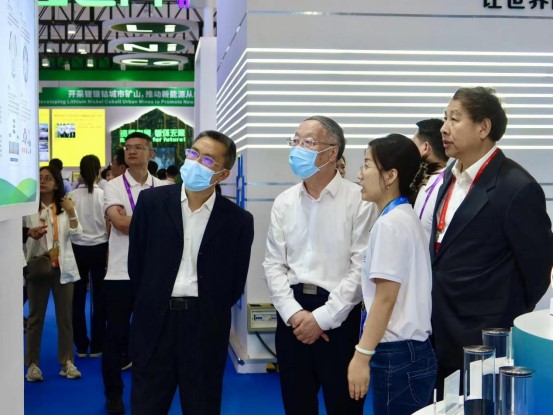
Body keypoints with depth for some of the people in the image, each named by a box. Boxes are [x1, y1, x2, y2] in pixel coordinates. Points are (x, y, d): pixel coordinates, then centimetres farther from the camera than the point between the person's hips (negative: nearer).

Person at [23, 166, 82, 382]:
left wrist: (72, 212, -18)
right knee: (35, 316, 3)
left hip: (63, 267, 2)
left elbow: (76, 232, -3)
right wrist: (31, 235, -20)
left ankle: (67, 362, 13)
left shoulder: (65, 206, 6)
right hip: (38, 265, -2)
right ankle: (33, 364, 10)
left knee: (65, 316, 5)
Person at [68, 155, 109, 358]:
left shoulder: (72, 196, -5)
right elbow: (109, 227, -4)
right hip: (99, 248, -1)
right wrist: (110, 253, 7)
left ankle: (81, 346, 14)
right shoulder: (104, 195, -7)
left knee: (78, 298, 9)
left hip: (78, 249, 1)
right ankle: (96, 346, 10)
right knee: (99, 298, 6)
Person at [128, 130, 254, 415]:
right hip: (155, 322, 1)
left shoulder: (238, 220, -3)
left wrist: (209, 314, 5)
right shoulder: (152, 201, 0)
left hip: (206, 329, -1)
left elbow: (236, 282, 4)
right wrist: (151, 303, 9)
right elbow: (136, 261, 7)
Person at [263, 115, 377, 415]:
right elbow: (273, 264, 5)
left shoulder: (358, 200, -8)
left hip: (340, 317, -4)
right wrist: (294, 313, -8)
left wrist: (322, 318, -12)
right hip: (292, 315, 4)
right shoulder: (284, 202, 6)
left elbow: (361, 268, -11)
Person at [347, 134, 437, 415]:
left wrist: (361, 356, -15)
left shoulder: (389, 224, -15)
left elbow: (385, 298, -18)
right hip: (412, 349, 9)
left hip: (397, 353, -9)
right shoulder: (406, 218, 12)